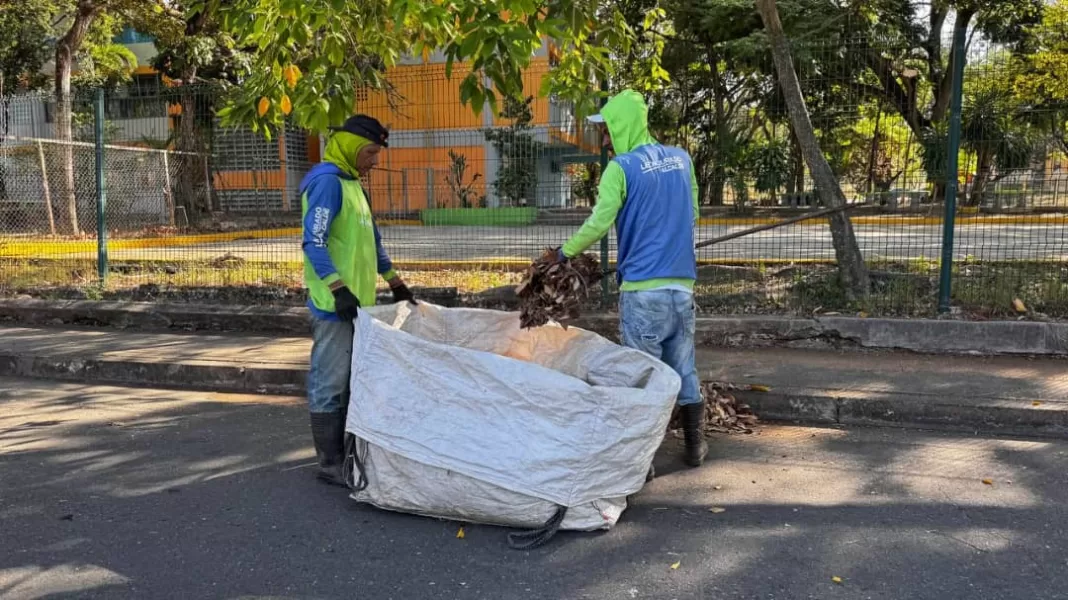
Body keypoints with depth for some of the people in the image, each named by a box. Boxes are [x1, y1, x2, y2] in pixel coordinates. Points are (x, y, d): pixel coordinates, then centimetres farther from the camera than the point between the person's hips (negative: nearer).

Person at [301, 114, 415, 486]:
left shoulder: (353, 183, 17)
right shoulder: (327, 181, -12)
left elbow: (371, 240, 24)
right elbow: (313, 243, -21)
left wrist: (396, 284, 25)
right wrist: (339, 290, -26)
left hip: (358, 302, 10)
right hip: (334, 304, -10)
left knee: (352, 382, 14)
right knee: (330, 385, -2)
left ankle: (347, 454, 24)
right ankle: (330, 464, 7)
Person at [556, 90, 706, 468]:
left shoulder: (622, 168, -8)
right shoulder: (681, 159, 12)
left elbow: (599, 222, -16)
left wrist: (566, 252, -2)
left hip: (643, 289, -6)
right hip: (682, 284, 6)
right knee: (684, 371, 15)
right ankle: (695, 446, 26)